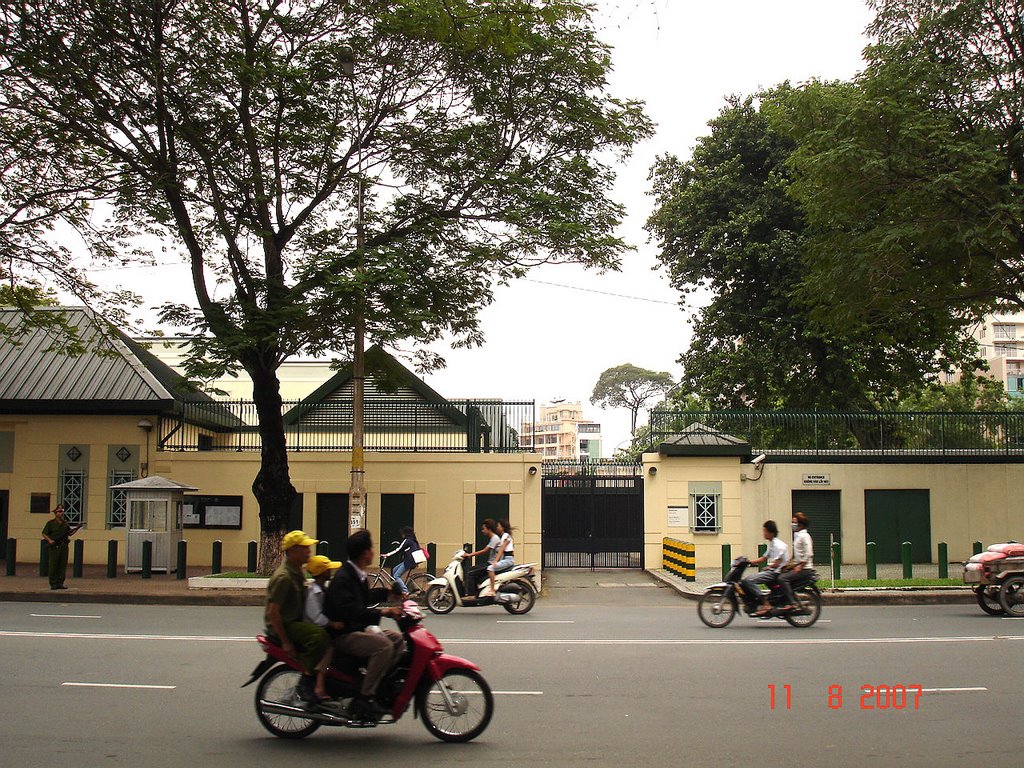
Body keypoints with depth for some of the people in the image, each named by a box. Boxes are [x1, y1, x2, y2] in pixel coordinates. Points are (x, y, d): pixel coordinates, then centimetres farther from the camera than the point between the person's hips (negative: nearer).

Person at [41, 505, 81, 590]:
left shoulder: (65, 523, 15)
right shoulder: (50, 523, 3)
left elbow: (70, 533, 18)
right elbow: (44, 534, 2)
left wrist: (76, 529, 1)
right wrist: (49, 540, -15)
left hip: (64, 546, 4)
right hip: (54, 546, -4)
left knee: (63, 565, 3)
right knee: (53, 565, -4)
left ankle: (60, 583, 9)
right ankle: (53, 584, 1)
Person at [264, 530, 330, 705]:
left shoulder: (297, 572, 10)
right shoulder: (283, 577, -21)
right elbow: (273, 612, -24)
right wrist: (285, 642, -23)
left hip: (296, 621, 10)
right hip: (283, 625, -10)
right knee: (320, 636, -30)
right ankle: (305, 684, -21)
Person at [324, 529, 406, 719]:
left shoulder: (358, 575, 12)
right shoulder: (342, 578, -19)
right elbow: (351, 610, -32)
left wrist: (388, 592, 30)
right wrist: (383, 612, -35)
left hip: (357, 629, 10)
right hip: (342, 634, -10)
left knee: (398, 639, 1)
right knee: (384, 645, -27)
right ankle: (364, 698, -24)